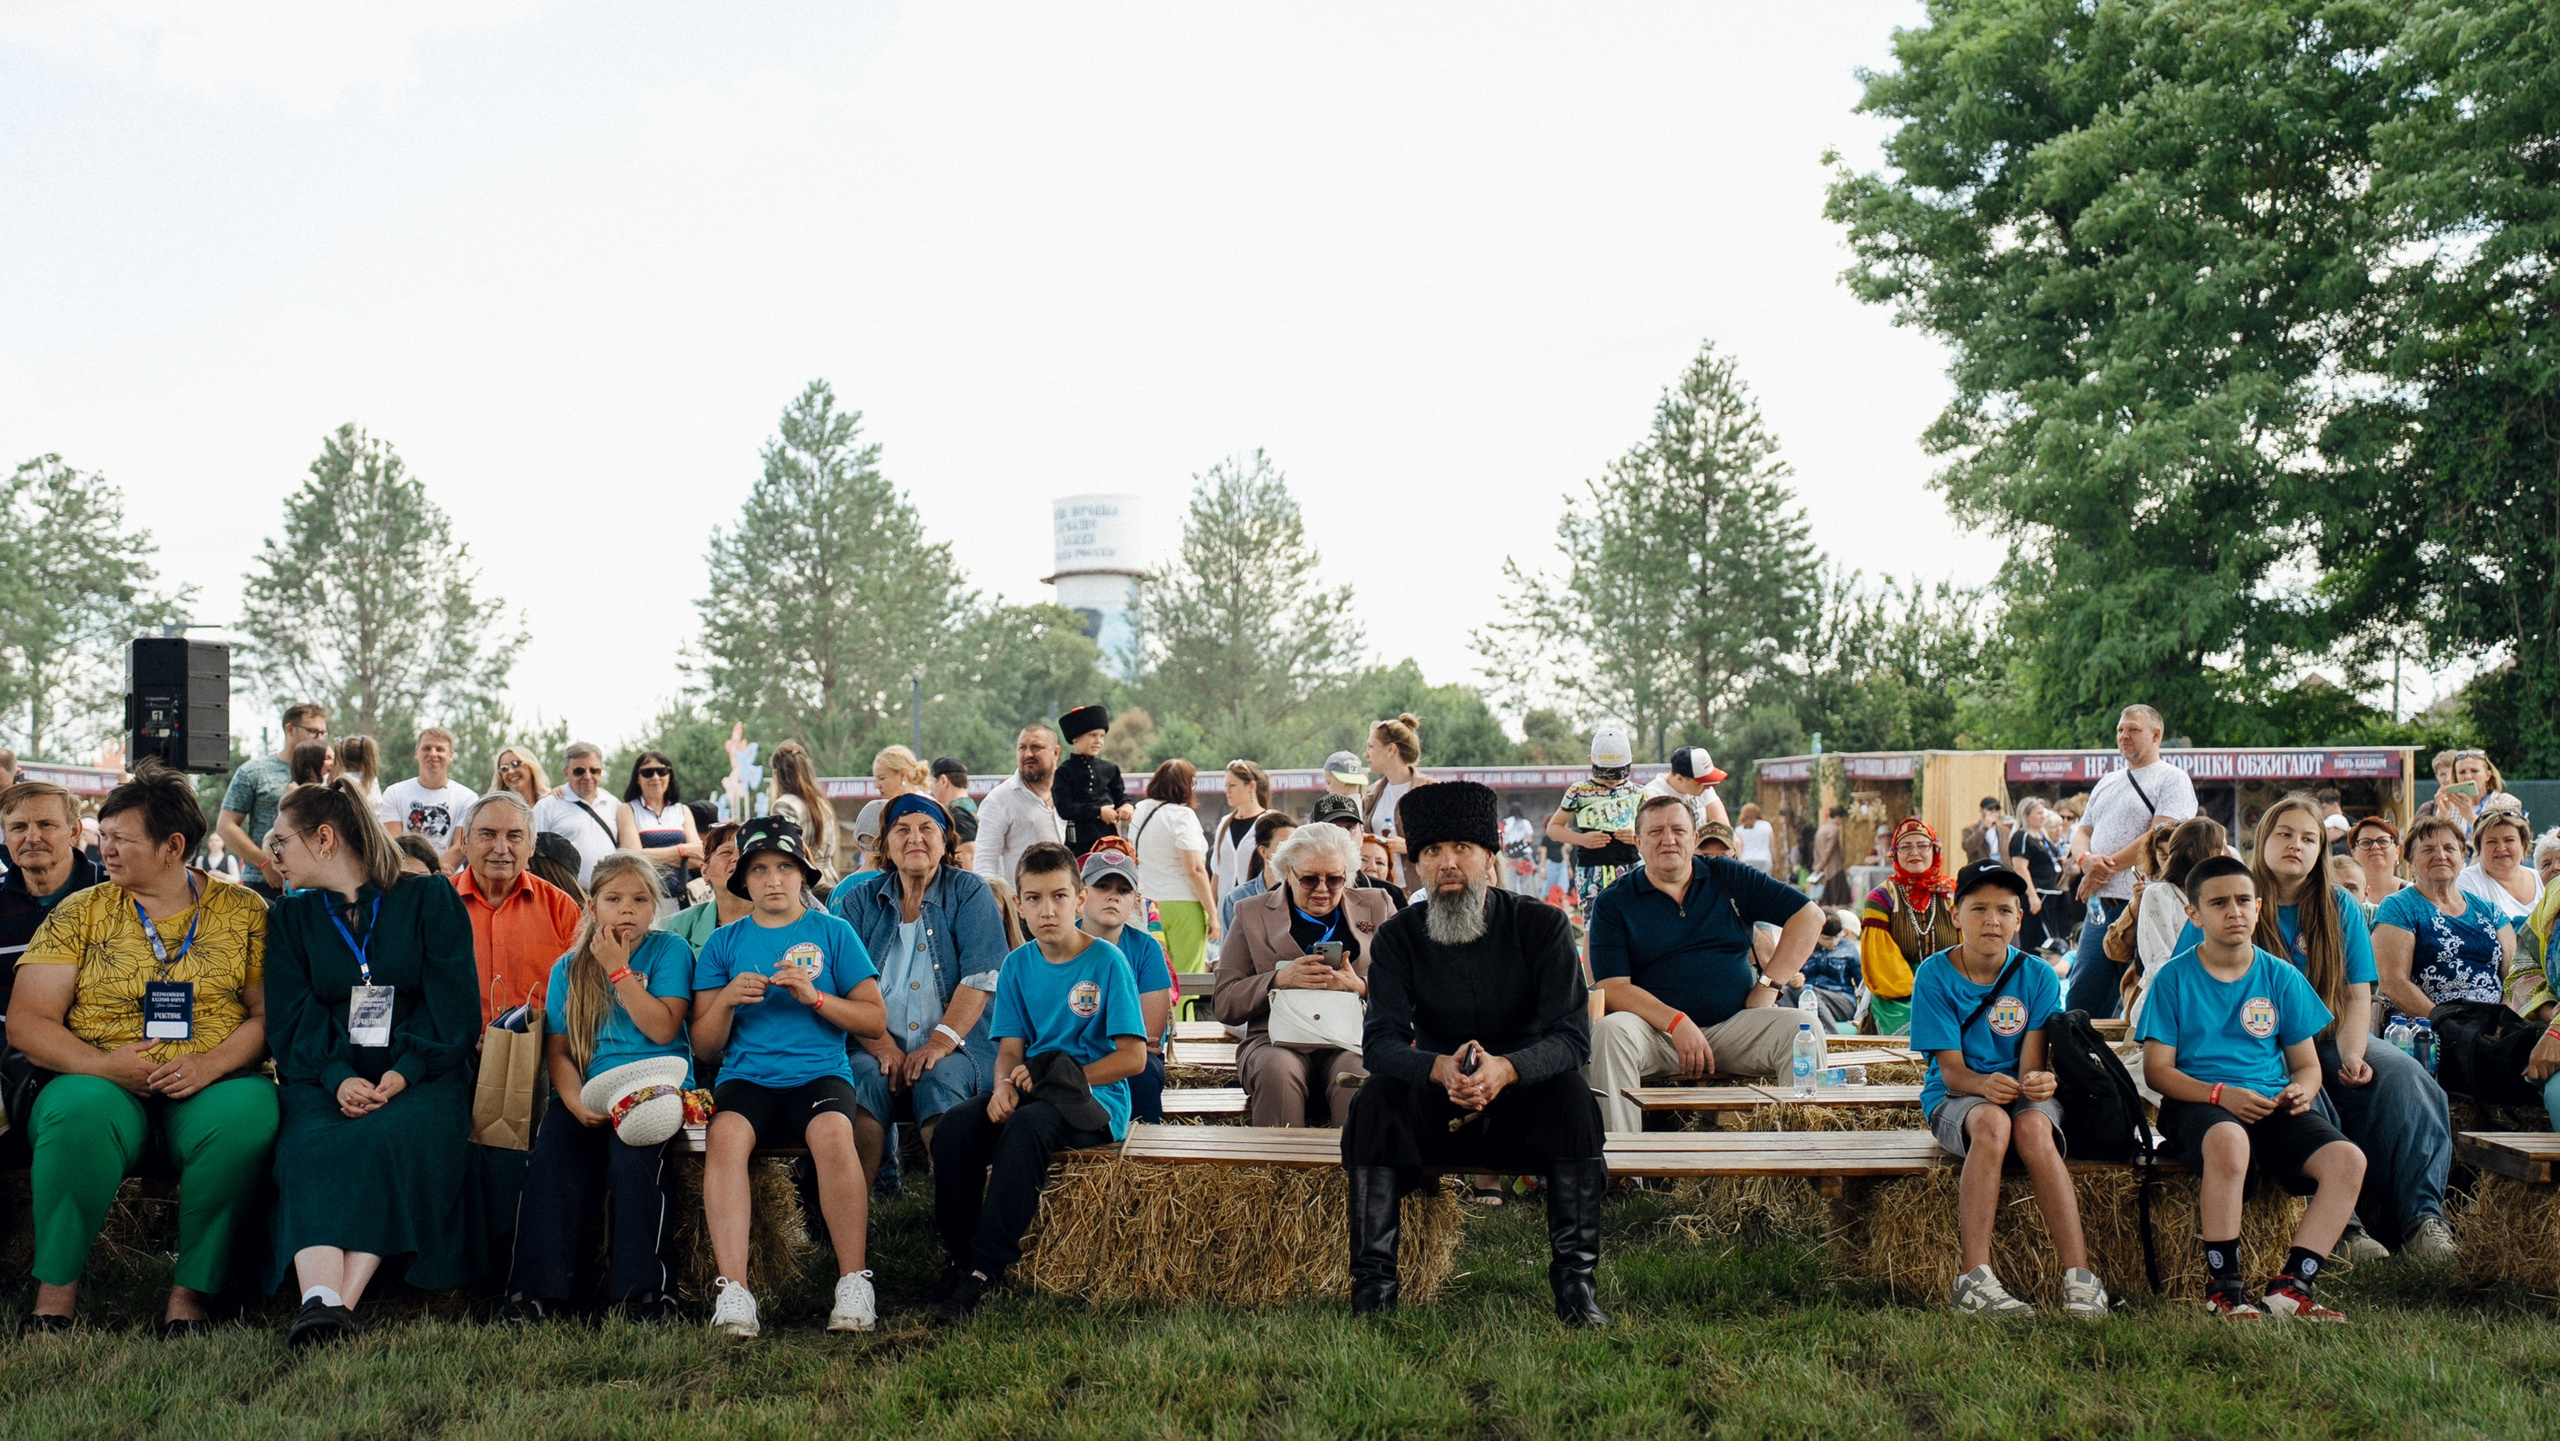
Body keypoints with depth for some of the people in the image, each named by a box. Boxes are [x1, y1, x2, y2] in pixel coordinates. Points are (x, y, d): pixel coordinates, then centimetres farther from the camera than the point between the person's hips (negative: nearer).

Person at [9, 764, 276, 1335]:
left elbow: (269, 1014, 4)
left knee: (248, 1115, -35)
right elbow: (27, 1022, 5)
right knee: (75, 1113, -35)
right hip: (107, 1087, 1)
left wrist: (210, 1063, -16)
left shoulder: (243, 911, 8)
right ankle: (55, 1293, -24)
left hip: (212, 1086, -1)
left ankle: (190, 1293, -24)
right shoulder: (79, 914, 10)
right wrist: (103, 1064, -13)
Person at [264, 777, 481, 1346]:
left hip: (419, 1075, -2)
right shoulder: (290, 918, 18)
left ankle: (345, 1300, -41)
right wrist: (336, 1079, -14)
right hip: (325, 1078, 2)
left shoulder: (430, 901, 8)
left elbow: (453, 1007, 0)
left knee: (389, 1140, -34)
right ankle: (319, 1299, -49)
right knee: (310, 1149, -31)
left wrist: (403, 1073, -17)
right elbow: (290, 1020, 6)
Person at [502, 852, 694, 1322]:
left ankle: (646, 1288, -21)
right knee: (550, 1156, -24)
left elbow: (662, 1028, -8)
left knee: (632, 1159, -31)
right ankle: (535, 1291, -20)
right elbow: (558, 1049, 9)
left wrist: (619, 970, -8)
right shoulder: (568, 968, 14)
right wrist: (576, 1101, -9)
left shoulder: (669, 951, 4)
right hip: (587, 1093, 3)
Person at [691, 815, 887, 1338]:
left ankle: (854, 1284, -27)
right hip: (746, 1078, 1)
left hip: (820, 1074, -1)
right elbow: (704, 1045, 13)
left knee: (832, 1133, -35)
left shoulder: (833, 932, 12)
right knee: (726, 1133, -33)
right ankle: (733, 1291, -36)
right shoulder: (724, 943, 16)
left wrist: (814, 997, -8)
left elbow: (875, 1020, 7)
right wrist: (727, 1000, -7)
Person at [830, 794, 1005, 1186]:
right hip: (879, 1046, 1)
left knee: (940, 1079, -32)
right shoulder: (859, 900, 14)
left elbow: (981, 978, -4)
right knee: (866, 1076, -30)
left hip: (956, 1048, -1)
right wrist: (883, 1047, -13)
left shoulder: (969, 894, 8)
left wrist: (941, 1043, -17)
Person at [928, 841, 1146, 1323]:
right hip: (1030, 1093, 5)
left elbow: (1133, 1057, -8)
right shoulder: (1017, 965, 11)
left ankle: (985, 1267, -30)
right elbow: (1010, 1048, 7)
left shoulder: (1106, 961, -3)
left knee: (1027, 1126, -36)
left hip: (1097, 1100, -5)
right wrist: (1003, 1085, -18)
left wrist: (1054, 1078, -15)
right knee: (955, 1125, -25)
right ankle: (958, 1256, -13)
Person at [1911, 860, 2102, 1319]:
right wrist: (1984, 1085, -33)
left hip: (2024, 1097, 1)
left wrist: (2039, 1081, -34)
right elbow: (1951, 1068, -10)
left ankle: (2079, 1276, -36)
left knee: (2033, 1127, -35)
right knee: (1992, 1122, -37)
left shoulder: (2037, 976, 0)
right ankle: (1974, 1277, -39)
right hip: (1955, 1097, -1)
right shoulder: (1935, 976, -5)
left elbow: (2031, 1064, -9)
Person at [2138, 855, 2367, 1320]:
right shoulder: (2173, 979, 4)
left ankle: (2290, 1286, -19)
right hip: (2198, 1103, -4)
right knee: (2228, 1141, -39)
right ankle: (2223, 1290, -26)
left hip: (2272, 1104, 4)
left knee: (2347, 1159, -24)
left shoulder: (2281, 978, 13)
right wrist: (2220, 1093, -18)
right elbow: (2157, 1070, -1)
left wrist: (2301, 1090, -9)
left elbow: (2307, 1064, 16)